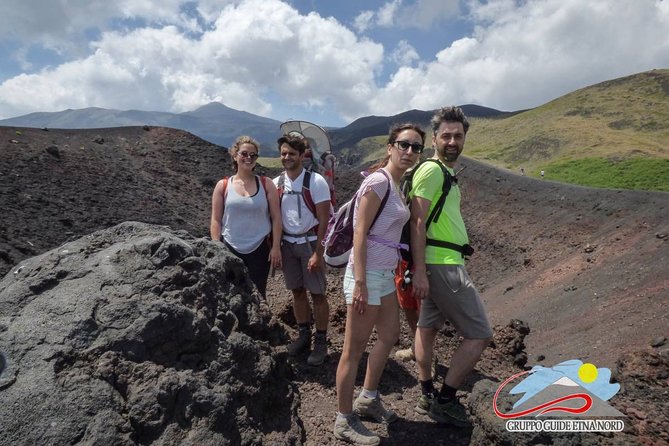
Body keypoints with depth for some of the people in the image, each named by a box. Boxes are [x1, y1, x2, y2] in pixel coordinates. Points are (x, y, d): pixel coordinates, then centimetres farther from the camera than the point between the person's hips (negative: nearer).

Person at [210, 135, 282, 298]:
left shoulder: (266, 184, 0)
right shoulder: (223, 186, 1)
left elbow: (276, 217, -1)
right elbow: (216, 220, 2)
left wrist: (276, 247, -6)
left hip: (260, 249, 0)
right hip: (231, 249, 0)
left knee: (257, 295, 8)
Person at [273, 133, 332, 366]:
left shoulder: (316, 181, -10)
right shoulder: (276, 183, 4)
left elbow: (323, 219, -12)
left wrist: (317, 252, -16)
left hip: (309, 243, -4)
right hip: (287, 244, 5)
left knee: (317, 293, 1)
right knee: (297, 291, 13)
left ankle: (321, 341, 15)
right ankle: (304, 335, 28)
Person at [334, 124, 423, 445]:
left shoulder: (396, 186, 12)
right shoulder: (378, 181, -15)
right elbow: (360, 233, -19)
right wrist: (360, 283, -22)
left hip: (385, 273, 10)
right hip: (368, 273, -10)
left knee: (389, 336, 23)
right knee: (355, 349, 2)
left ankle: (368, 399, 40)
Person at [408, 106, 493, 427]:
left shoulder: (446, 172, 18)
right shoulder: (431, 170, -12)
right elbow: (417, 222, -19)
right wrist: (419, 271, -23)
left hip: (445, 263, 10)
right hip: (443, 265, -10)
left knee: (427, 327, 15)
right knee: (480, 334, -3)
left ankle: (428, 397, 28)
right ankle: (444, 400, 9)